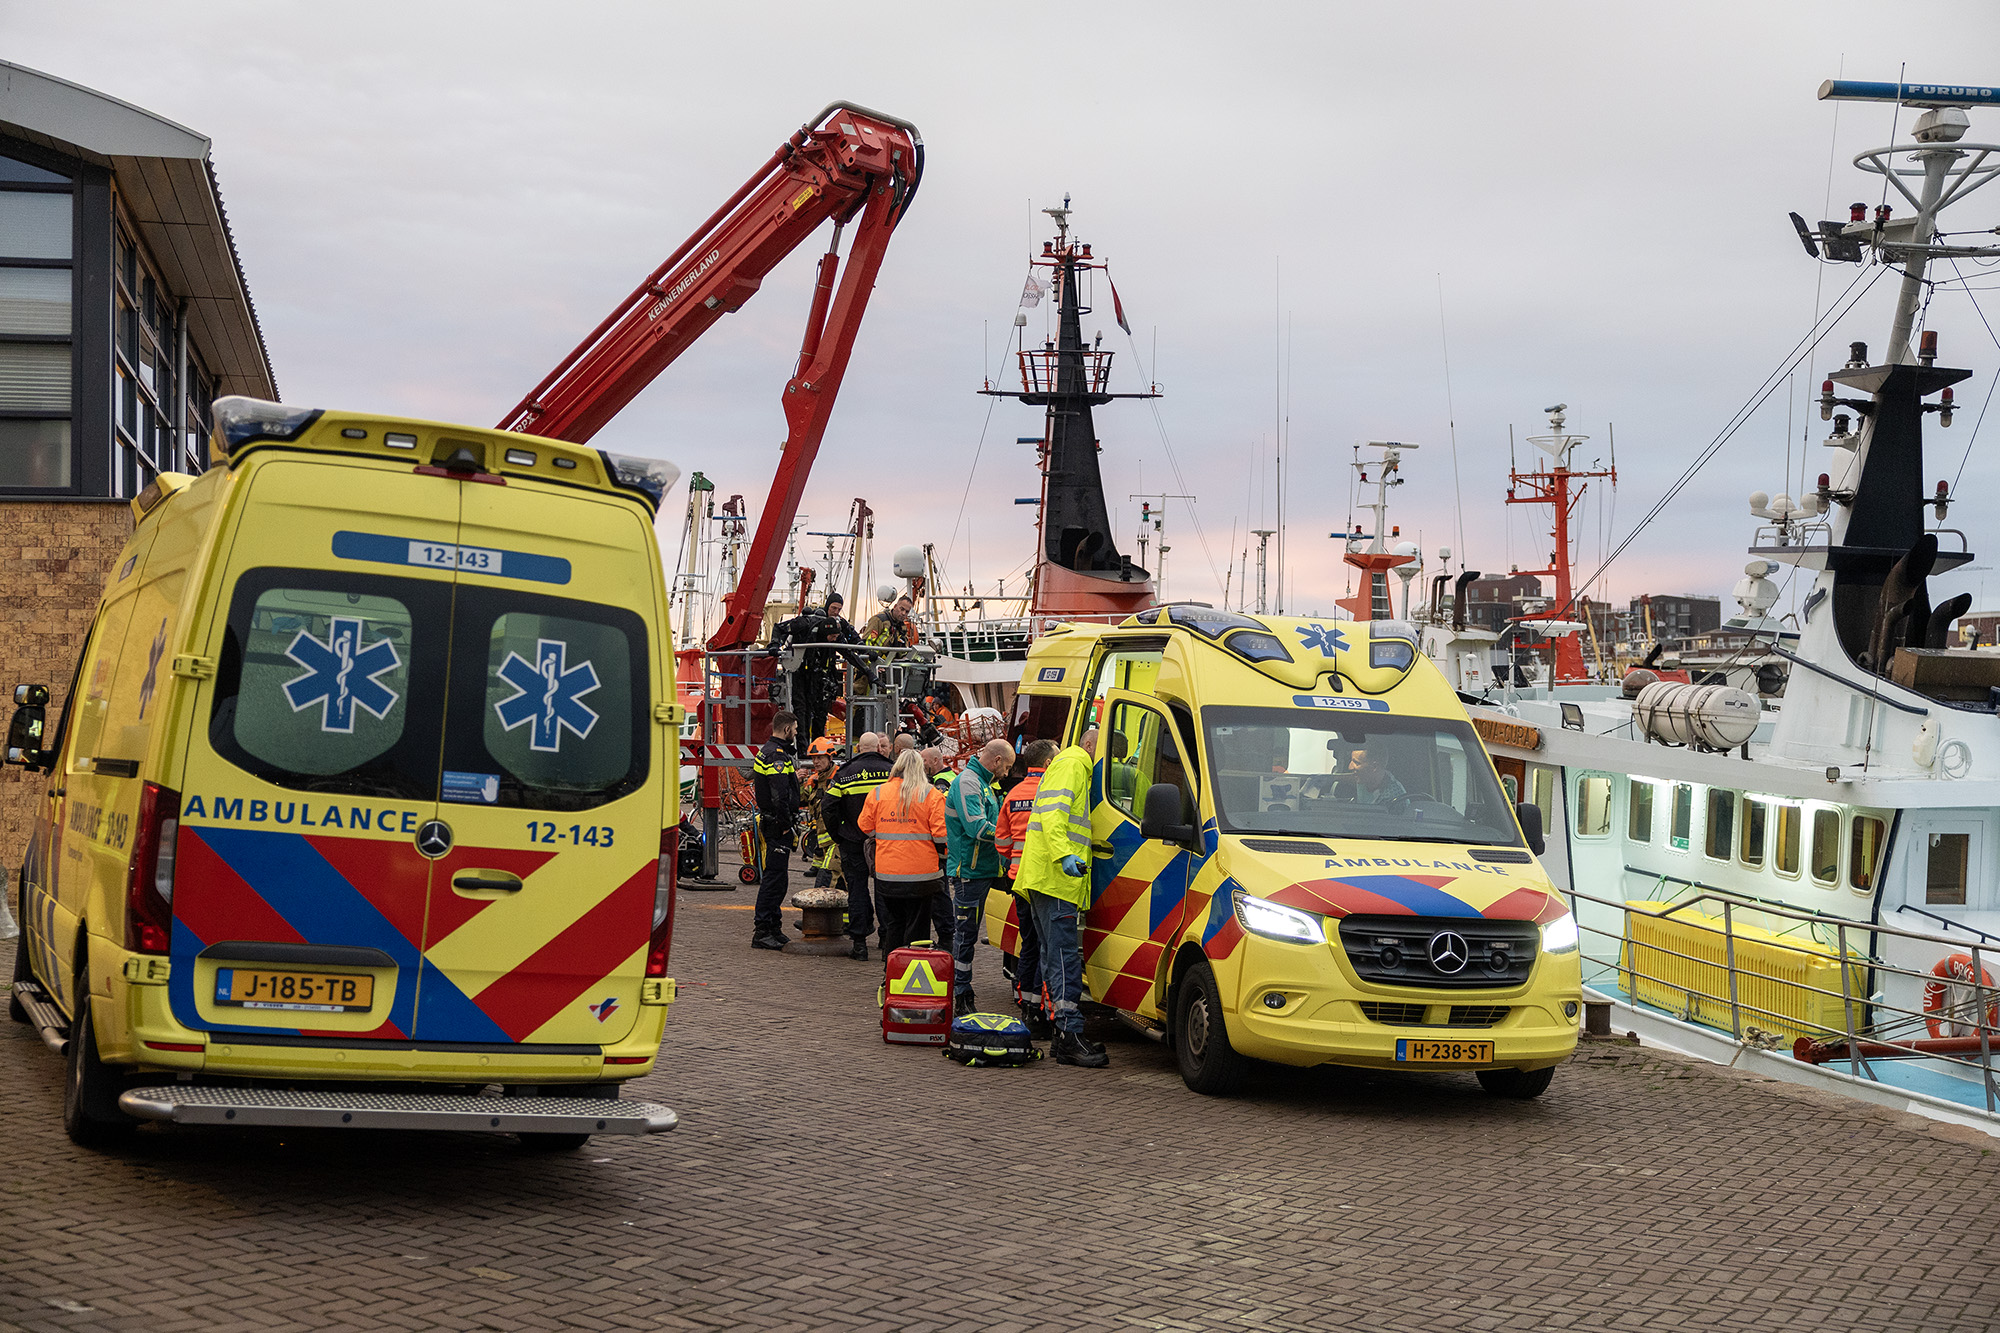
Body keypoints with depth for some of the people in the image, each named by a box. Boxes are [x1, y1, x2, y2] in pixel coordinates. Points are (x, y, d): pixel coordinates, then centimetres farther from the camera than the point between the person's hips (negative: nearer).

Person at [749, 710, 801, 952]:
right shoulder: (777, 756, -18)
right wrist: (787, 825, -19)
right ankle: (762, 932, -9)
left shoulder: (766, 751, 16)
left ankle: (773, 928, 23)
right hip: (778, 824, -11)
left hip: (770, 823, 11)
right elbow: (779, 796, -25)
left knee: (778, 877, 16)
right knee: (774, 876, -9)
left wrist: (792, 777, 29)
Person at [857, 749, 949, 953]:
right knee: (916, 924, 4)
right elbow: (941, 833, -9)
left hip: (887, 873, 3)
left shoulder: (877, 793, 3)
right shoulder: (931, 795, -6)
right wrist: (941, 859, 5)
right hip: (921, 873, -3)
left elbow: (866, 826, 10)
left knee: (892, 923, 15)